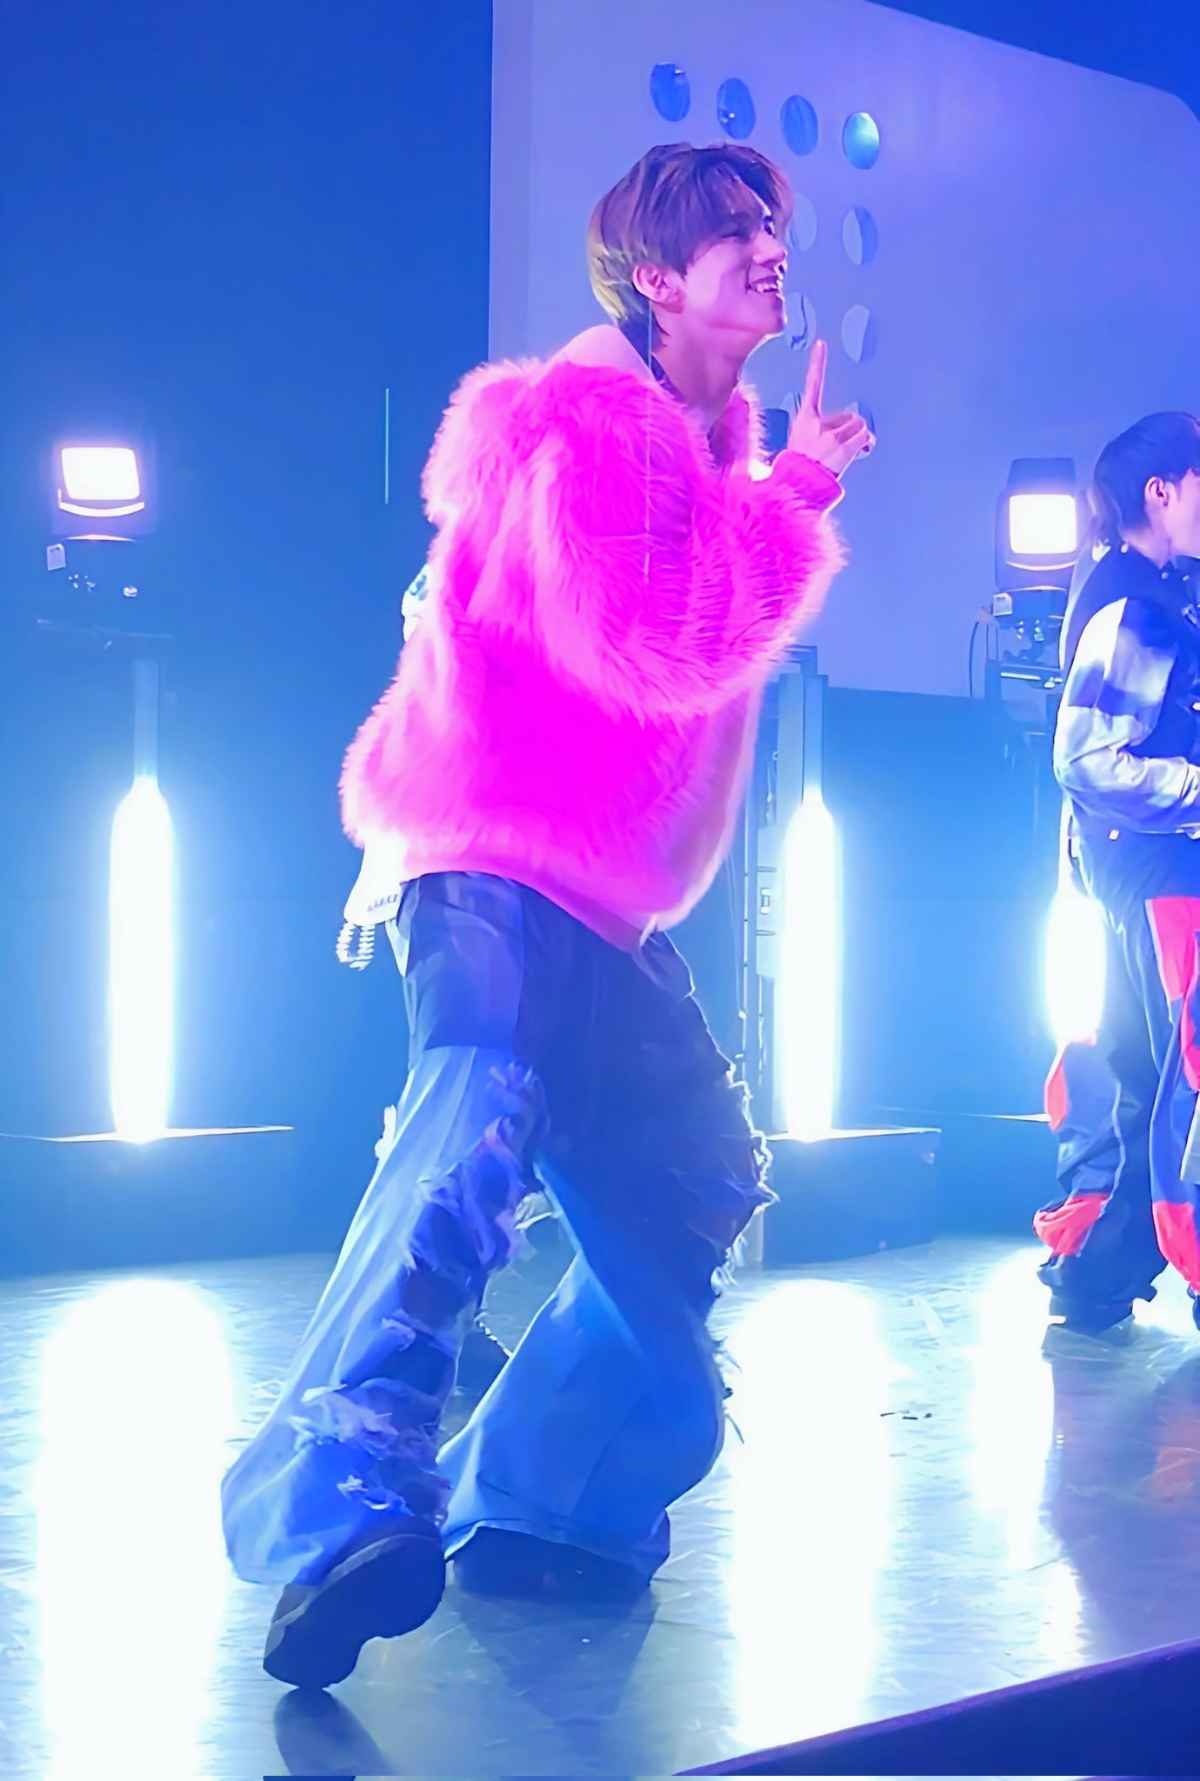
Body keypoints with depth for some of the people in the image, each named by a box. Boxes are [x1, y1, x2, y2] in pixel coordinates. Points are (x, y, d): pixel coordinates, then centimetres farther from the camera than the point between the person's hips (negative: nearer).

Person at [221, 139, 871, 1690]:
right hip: (494, 867, -11)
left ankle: (528, 1503, 20)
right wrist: (794, 498, -16)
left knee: (689, 1190, 15)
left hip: (602, 898, 11)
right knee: (479, 1124, -34)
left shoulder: (712, 443, 19)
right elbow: (652, 643, -23)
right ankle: (334, 1507, -48)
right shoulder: (586, 426, -11)